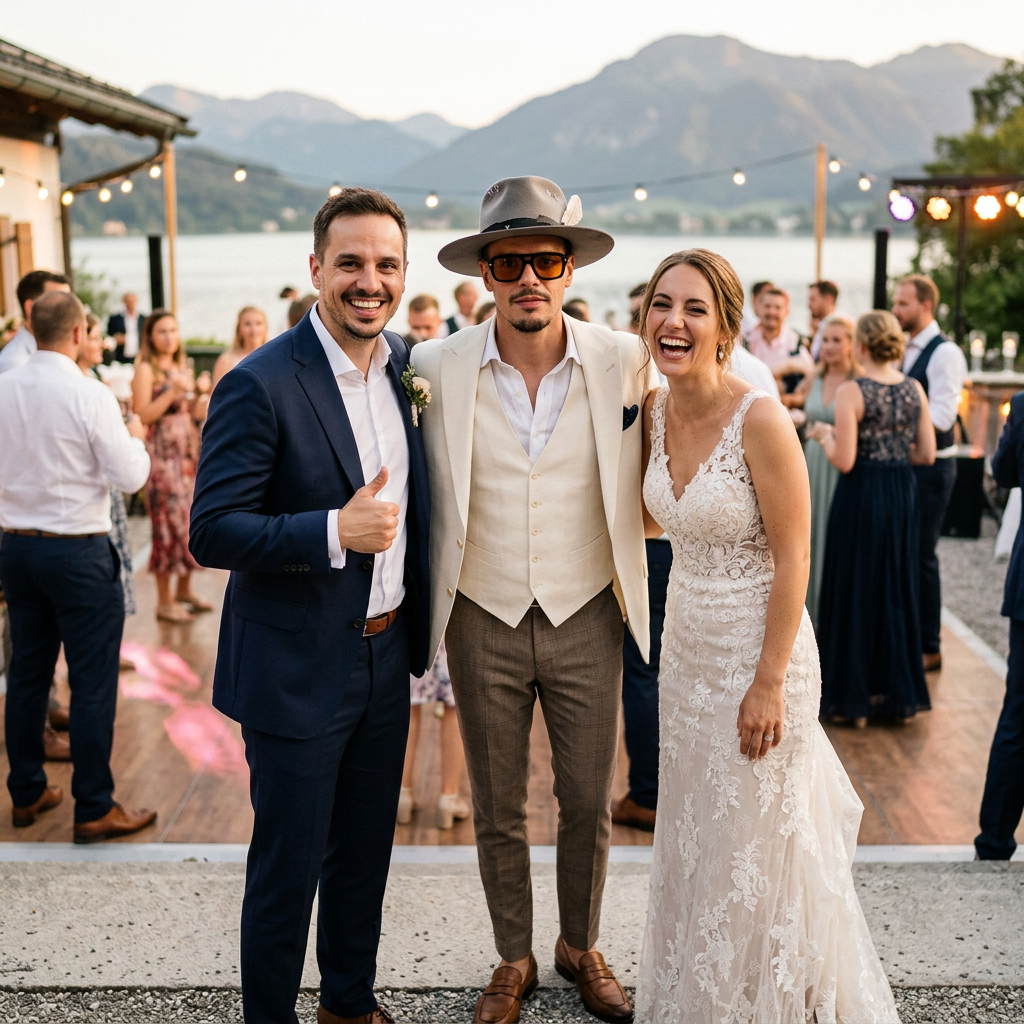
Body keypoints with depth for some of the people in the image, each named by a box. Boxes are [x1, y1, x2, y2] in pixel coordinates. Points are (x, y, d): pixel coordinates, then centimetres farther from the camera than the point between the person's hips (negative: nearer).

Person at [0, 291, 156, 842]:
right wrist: (135, 437, 5)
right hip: (77, 551, -6)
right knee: (92, 680, 2)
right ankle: (94, 810, 9)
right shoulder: (90, 395, -16)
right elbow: (130, 476, -13)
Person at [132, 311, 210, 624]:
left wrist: (200, 396, 1)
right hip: (163, 454, -7)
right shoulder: (146, 368, -6)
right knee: (169, 520, -6)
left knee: (192, 517, 9)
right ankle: (164, 601, 2)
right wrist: (173, 391, -21)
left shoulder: (181, 366, 14)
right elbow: (142, 414, -15)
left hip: (189, 450, 7)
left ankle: (185, 590, 22)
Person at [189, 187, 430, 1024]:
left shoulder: (408, 366, 3)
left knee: (366, 853, 22)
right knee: (287, 870, 8)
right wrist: (334, 531, -30)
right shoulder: (261, 384, -18)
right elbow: (212, 533, -19)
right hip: (298, 671, -6)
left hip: (388, 656, 7)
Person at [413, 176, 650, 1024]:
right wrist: (424, 613, 0)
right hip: (484, 624, 0)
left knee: (589, 803, 14)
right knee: (498, 811, 14)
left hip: (586, 619, 0)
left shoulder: (624, 362, -9)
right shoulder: (437, 367, -9)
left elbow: (636, 495, 4)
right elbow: (420, 499, 1)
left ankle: (581, 947, 39)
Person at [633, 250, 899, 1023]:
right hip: (687, 646, 7)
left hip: (759, 651, -7)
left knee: (754, 846, 10)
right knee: (693, 838, 21)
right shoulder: (655, 411, -2)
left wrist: (770, 682, -18)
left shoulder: (761, 421, -22)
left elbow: (792, 562, -18)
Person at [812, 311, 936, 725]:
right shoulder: (914, 389, 2)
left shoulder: (852, 392, -14)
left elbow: (845, 461, -18)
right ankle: (900, 694, 24)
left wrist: (824, 435, 0)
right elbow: (927, 454, 4)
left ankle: (854, 699, 14)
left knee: (854, 592, 7)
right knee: (896, 590, 16)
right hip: (902, 494, 5)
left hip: (861, 495, -5)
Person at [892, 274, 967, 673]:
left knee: (921, 555, -4)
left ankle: (929, 648, 7)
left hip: (931, 467, -8)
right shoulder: (901, 350, 13)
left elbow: (941, 414, -20)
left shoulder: (945, 352, -12)